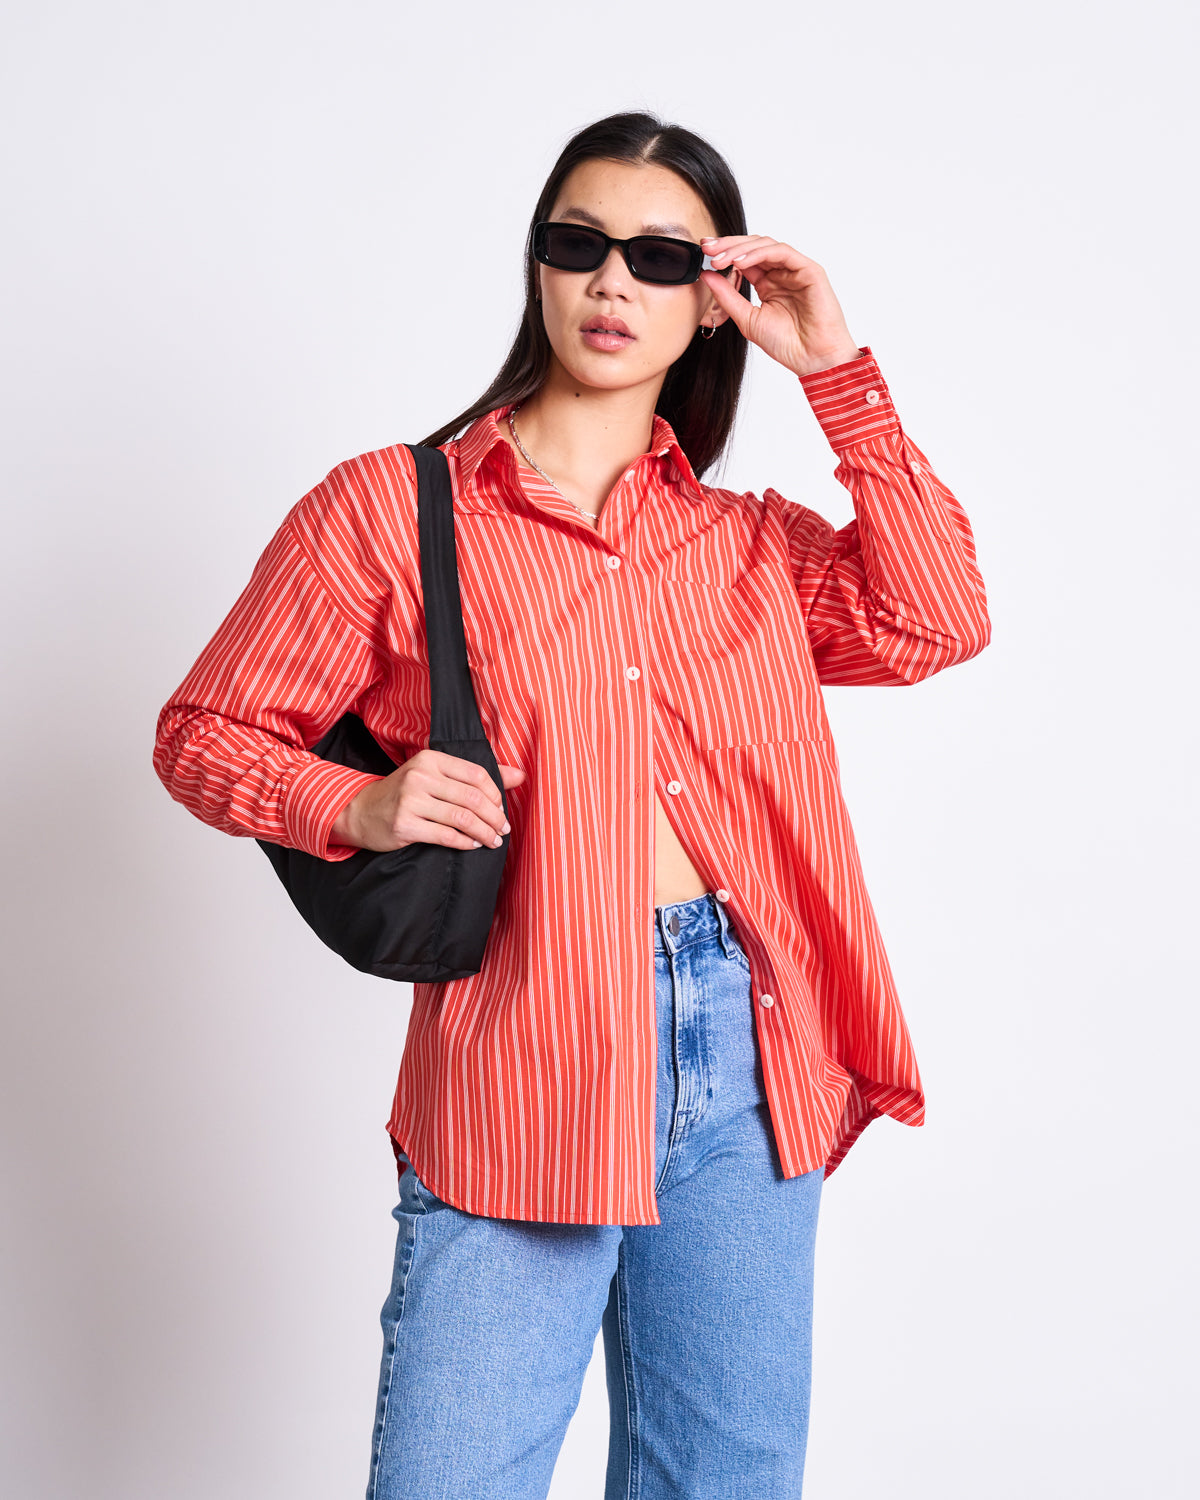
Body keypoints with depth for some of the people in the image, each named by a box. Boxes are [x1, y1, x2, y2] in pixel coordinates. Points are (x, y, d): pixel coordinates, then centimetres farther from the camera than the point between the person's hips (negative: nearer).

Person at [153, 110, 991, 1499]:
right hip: (522, 1073, -3)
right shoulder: (388, 508, 1)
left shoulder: (748, 540, 13)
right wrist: (363, 805, -15)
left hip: (747, 1059, 4)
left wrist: (837, 372, 0)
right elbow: (202, 734, 4)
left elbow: (936, 625, -3)